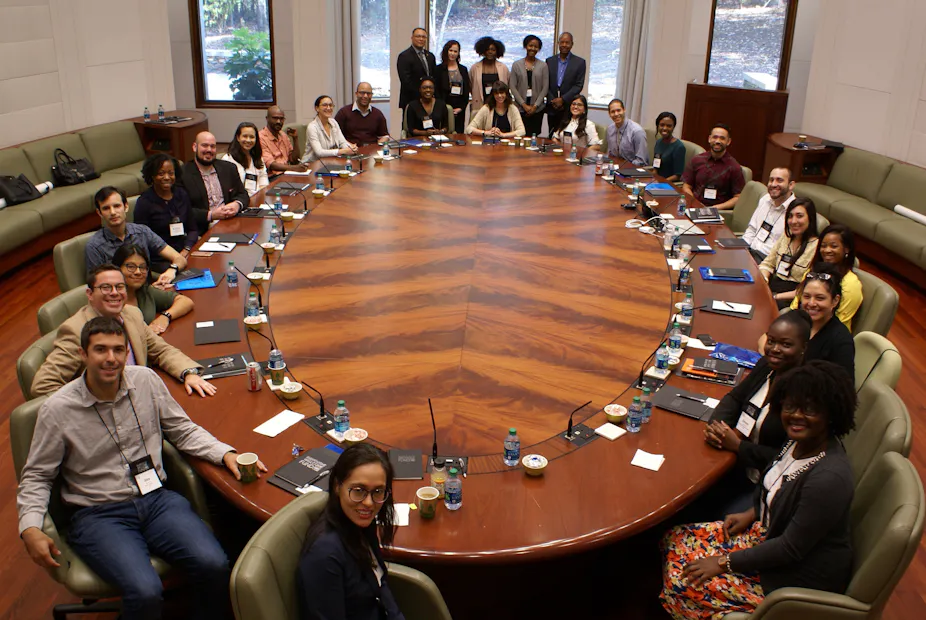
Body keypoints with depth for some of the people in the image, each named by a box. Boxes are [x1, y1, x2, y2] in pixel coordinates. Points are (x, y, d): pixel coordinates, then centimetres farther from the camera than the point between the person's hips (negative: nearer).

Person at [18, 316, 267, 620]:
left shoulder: (147, 381, 3)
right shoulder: (57, 410, -5)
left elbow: (182, 430, 13)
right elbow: (37, 476, 5)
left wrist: (226, 454, -2)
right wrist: (30, 528, -11)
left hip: (157, 499, 3)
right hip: (98, 514, -3)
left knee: (214, 564, -22)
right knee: (145, 591, -29)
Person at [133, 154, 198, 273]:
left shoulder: (181, 195, 12)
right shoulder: (144, 202, -4)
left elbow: (192, 229, 15)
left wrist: (186, 250, -6)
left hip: (184, 254, 6)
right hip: (159, 261, -6)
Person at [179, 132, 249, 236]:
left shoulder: (229, 168, 16)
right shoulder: (182, 174, -1)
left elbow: (243, 195, 19)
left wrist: (237, 204, -4)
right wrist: (210, 215, -18)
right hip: (203, 232, -5)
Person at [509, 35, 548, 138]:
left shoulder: (543, 66, 5)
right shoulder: (517, 65, 5)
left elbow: (545, 87, 3)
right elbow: (513, 87, 1)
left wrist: (535, 105, -6)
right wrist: (524, 105, -7)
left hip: (537, 109, 1)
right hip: (520, 108, 0)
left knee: (535, 135, -2)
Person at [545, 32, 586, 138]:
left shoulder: (579, 62, 2)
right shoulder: (550, 61, 11)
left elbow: (579, 85, -4)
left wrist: (563, 99, -12)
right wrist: (552, 100, -6)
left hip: (569, 107, -3)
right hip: (552, 107, 3)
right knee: (552, 137, 4)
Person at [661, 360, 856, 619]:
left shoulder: (829, 478, -34)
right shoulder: (801, 441, -7)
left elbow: (792, 548, -26)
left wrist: (725, 563, -19)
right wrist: (752, 513, 5)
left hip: (801, 578, -9)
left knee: (682, 583, -12)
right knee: (676, 539, 3)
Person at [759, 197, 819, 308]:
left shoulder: (816, 247, -11)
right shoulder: (786, 237, 12)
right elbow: (768, 263, 16)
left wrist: (776, 297, -18)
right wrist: (763, 279, -7)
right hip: (771, 285, 6)